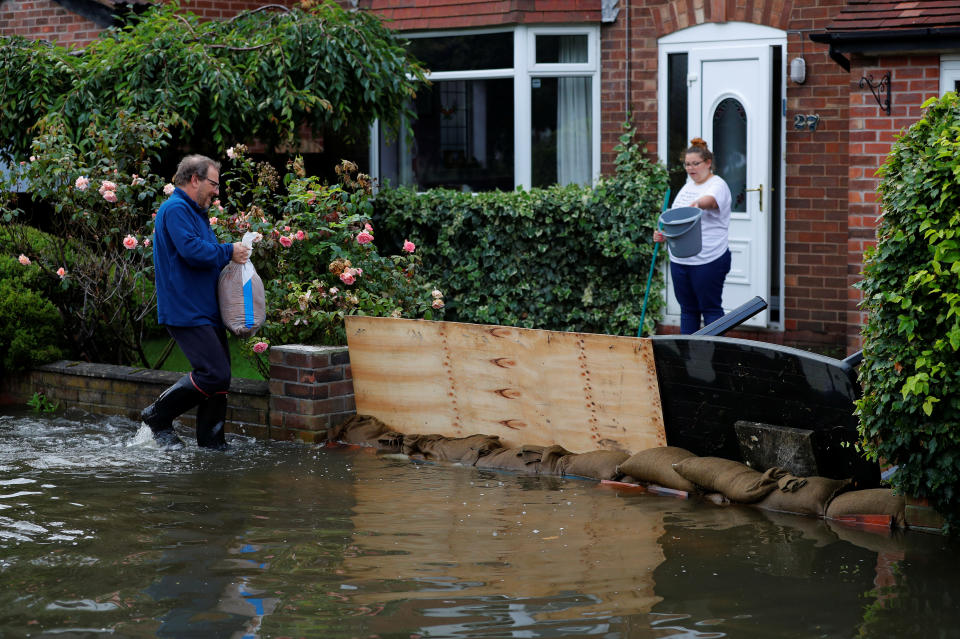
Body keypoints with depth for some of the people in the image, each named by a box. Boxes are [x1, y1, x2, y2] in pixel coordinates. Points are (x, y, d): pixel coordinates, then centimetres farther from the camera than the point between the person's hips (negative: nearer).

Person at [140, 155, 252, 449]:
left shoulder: (194, 212, 23)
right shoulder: (175, 209, -11)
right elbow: (192, 250, -25)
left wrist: (233, 255, 13)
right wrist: (228, 252, -12)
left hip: (206, 312, 11)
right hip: (186, 312, -11)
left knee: (219, 376, 8)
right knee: (214, 374, -17)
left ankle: (212, 441, 13)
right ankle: (158, 416, -3)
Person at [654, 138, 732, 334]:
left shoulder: (717, 185, -8)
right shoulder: (688, 186, 16)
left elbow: (710, 200, -33)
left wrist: (698, 204, -55)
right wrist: (664, 234, 8)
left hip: (709, 260, -8)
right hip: (679, 260, 8)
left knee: (711, 308, -3)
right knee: (687, 309, 11)